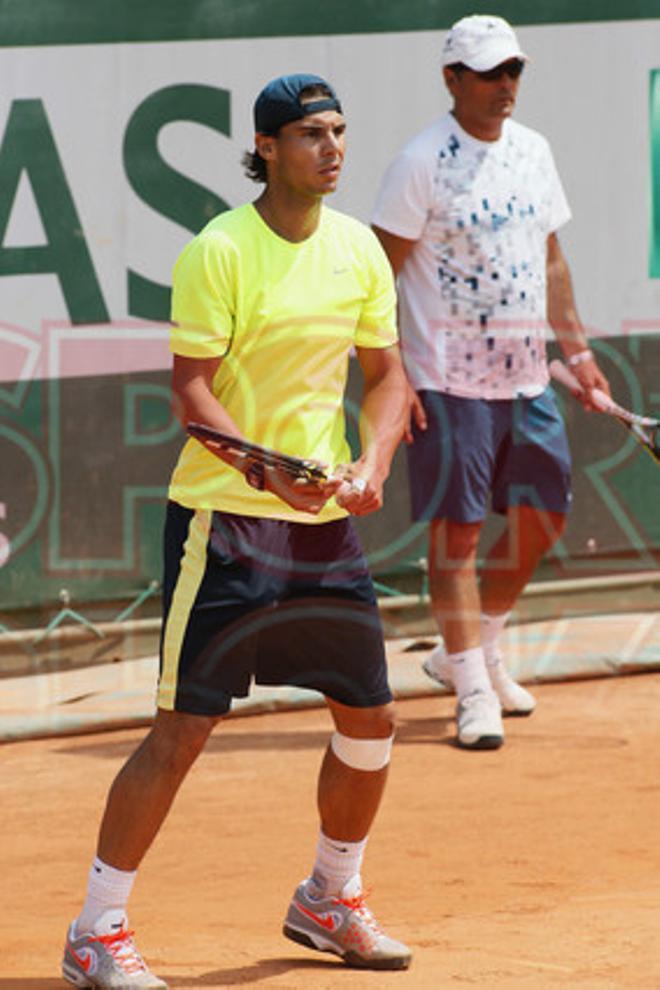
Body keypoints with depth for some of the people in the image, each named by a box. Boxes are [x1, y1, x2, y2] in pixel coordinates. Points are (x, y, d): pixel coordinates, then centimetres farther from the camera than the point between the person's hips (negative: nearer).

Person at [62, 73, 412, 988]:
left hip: (326, 518, 6)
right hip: (224, 518, -6)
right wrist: (265, 470, -30)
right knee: (185, 726, -8)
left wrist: (372, 464, -6)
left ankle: (329, 902, 33)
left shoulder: (360, 249, 7)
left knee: (370, 716, 11)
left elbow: (388, 374, 13)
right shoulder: (218, 252, -11)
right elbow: (191, 390, -15)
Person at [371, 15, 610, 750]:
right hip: (449, 383, -7)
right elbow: (381, 273, -10)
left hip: (527, 378, 7)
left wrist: (577, 349, 17)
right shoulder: (423, 162, -10)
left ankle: (470, 653, 26)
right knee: (456, 529, -4)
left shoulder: (532, 151, 10)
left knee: (543, 517, 9)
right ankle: (474, 691, 1)